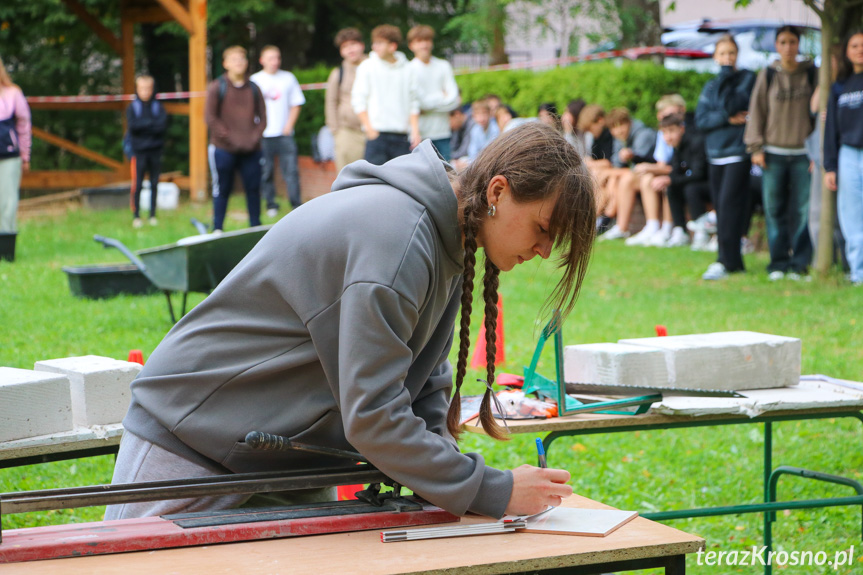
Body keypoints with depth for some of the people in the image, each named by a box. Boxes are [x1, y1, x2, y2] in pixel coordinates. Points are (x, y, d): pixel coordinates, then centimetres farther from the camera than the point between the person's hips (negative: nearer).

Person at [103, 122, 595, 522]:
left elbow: (426, 384, 10)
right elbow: (372, 417, -31)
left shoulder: (446, 240, 2)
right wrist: (493, 492, -27)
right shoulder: (398, 238, -29)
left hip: (293, 461, 9)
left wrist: (442, 462, -8)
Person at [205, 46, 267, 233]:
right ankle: (217, 229, 11)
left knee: (253, 188, 3)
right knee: (222, 189, 2)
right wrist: (230, 137, -12)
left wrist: (255, 136, -5)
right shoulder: (216, 87, 1)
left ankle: (256, 226, 15)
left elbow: (262, 117, 12)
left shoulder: (253, 88, 12)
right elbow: (210, 117, -5)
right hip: (223, 149, -3)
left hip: (251, 149, 3)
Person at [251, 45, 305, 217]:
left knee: (291, 170, -5)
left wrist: (289, 125, -1)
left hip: (284, 134, 1)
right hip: (263, 136, -1)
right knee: (266, 172, 1)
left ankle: (297, 204, -1)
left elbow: (296, 104, 11)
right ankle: (271, 205, 11)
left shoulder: (288, 78, 8)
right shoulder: (255, 80, 3)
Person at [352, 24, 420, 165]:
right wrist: (370, 129, -7)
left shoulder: (407, 70, 10)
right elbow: (358, 101, 1)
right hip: (377, 134, -2)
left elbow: (413, 104, 12)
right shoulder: (367, 67, 4)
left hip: (401, 135, 2)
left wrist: (415, 131, 1)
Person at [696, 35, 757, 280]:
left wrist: (726, 77, -7)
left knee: (729, 204, -14)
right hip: (715, 154, 5)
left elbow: (729, 105, -14)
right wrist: (728, 119, -10)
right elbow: (700, 119, 3)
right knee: (720, 206, 4)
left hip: (739, 152, -5)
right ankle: (734, 261, 10)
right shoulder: (710, 87, 16)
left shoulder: (747, 79, 1)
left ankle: (726, 260, -15)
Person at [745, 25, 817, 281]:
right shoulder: (767, 75, 5)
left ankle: (799, 262, 5)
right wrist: (756, 147, -1)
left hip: (802, 153, 0)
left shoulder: (811, 74, 6)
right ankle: (778, 262, 8)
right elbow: (756, 111, 6)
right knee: (775, 210, 0)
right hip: (774, 153, 0)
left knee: (801, 210, -2)